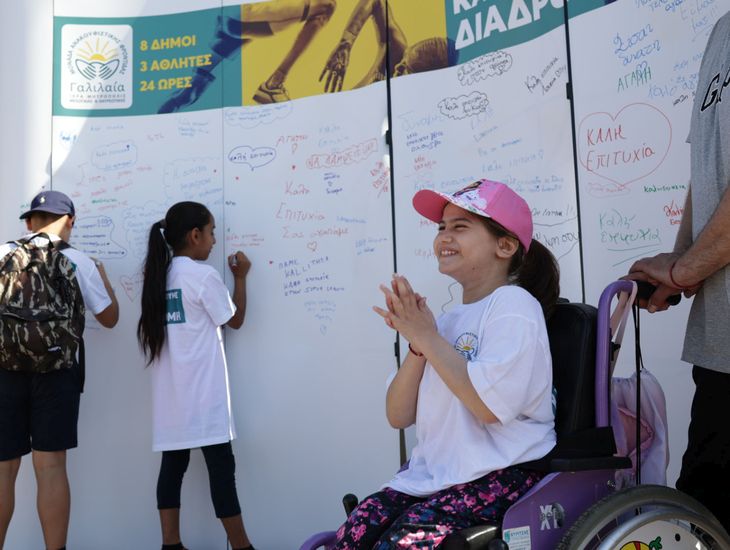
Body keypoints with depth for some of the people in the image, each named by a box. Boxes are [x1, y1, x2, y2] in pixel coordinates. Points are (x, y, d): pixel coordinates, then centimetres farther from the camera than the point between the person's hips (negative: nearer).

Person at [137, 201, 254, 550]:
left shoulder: (157, 274, 11)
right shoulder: (203, 275, -9)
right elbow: (235, 320, 2)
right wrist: (240, 277, 11)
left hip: (170, 391, 7)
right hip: (202, 392, -7)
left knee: (173, 463, 8)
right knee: (221, 466, -2)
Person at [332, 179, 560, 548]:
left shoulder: (513, 304, -8)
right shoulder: (449, 319, 13)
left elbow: (490, 405, -23)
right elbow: (398, 416, 7)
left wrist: (428, 336, -16)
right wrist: (417, 344, -8)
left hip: (501, 474, -6)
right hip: (431, 473, 7)